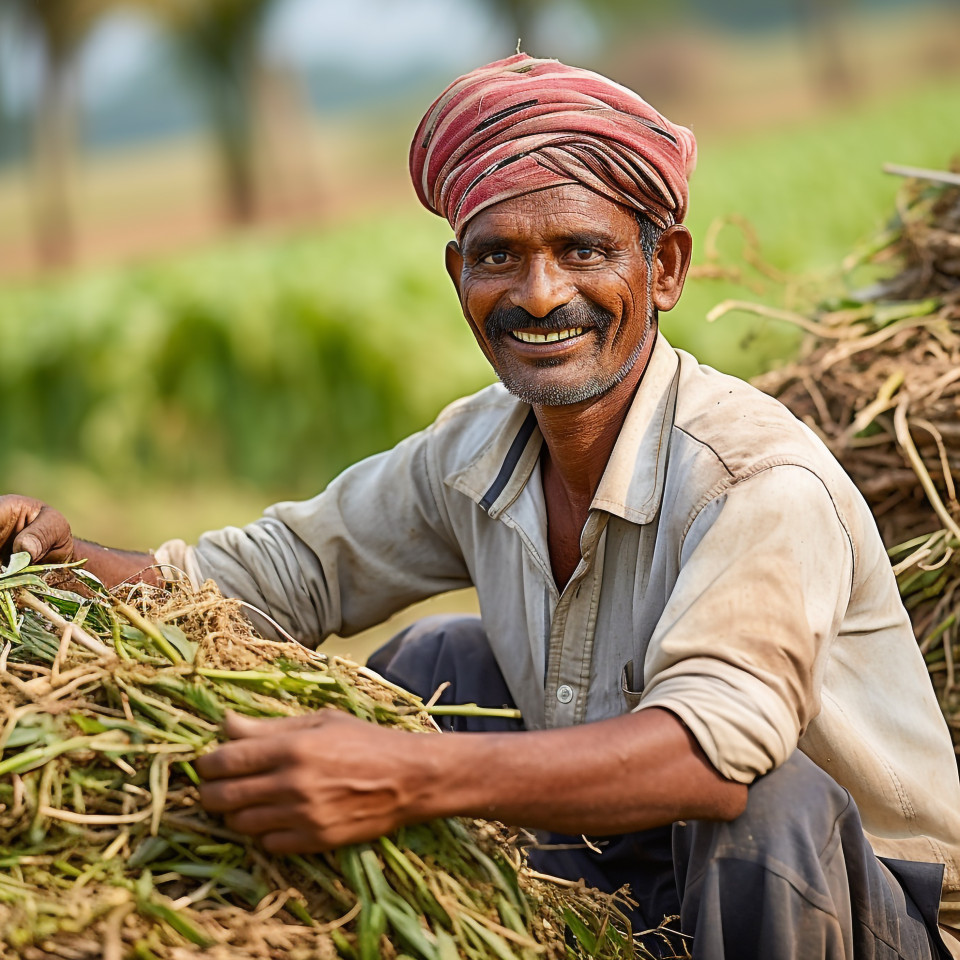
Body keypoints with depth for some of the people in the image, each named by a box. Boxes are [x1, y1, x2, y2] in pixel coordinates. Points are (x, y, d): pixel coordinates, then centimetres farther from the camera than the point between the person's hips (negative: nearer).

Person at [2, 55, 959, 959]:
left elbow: (717, 745, -42)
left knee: (767, 804, -36)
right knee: (438, 660, -2)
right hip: (630, 874, 6)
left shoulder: (762, 479, -27)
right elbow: (273, 577, 6)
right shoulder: (474, 452, -3)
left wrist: (413, 777, -53)